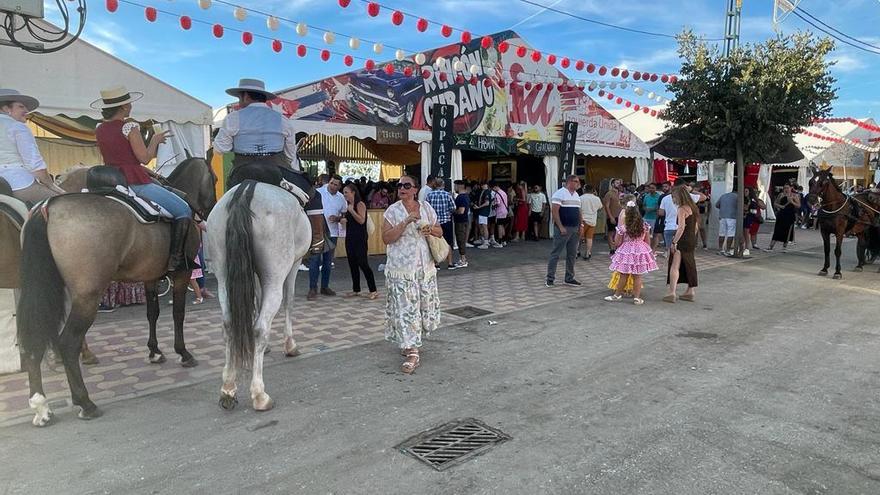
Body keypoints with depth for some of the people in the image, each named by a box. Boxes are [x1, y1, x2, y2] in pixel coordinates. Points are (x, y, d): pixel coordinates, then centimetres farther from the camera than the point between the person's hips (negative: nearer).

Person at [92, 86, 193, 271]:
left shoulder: (99, 129, 10)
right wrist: (155, 139, 2)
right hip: (135, 182, -8)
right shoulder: (130, 127, -12)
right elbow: (145, 158, -12)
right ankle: (175, 259, -11)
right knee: (184, 211, -3)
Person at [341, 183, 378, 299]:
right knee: (352, 264, 9)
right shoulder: (348, 205, 14)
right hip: (350, 237, 9)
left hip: (360, 238, -8)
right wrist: (343, 219, 5)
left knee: (363, 263, -10)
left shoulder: (360, 204, -9)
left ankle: (373, 290, -4)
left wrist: (351, 211, -22)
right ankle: (356, 290, 18)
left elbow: (361, 220, -18)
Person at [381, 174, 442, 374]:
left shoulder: (426, 208, 6)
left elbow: (440, 232, 14)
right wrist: (406, 222, -22)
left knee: (425, 306, 13)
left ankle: (410, 341, 35)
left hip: (425, 267, 4)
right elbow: (386, 238, -14)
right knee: (405, 309, -5)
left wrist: (431, 230, -9)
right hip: (401, 269, -4)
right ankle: (412, 353, 0)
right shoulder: (393, 211, -5)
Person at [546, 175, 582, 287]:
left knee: (572, 254, 11)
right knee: (556, 254, -3)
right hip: (563, 229, -8)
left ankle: (569, 278, 19)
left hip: (575, 229, 8)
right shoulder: (560, 194, -9)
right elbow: (554, 211, -16)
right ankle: (550, 279, 2)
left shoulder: (577, 195, 16)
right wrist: (561, 227, -19)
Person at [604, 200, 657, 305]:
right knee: (637, 277, 7)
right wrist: (647, 250, 20)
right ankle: (637, 297, 11)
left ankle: (617, 295, 22)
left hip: (626, 252, -2)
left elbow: (617, 243, -7)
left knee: (623, 276, 9)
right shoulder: (645, 225, -3)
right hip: (641, 251, 2)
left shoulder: (622, 227, -13)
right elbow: (648, 241, 5)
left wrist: (617, 232, 9)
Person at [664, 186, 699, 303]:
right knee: (689, 265, 16)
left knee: (674, 266, -8)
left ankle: (672, 293, -14)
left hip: (682, 240, -9)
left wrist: (674, 242, -21)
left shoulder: (681, 209, -14)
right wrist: (693, 239, 21)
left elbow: (681, 227, -22)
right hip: (692, 240, 9)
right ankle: (690, 292, 24)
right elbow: (696, 226, 16)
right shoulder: (692, 207, 13)